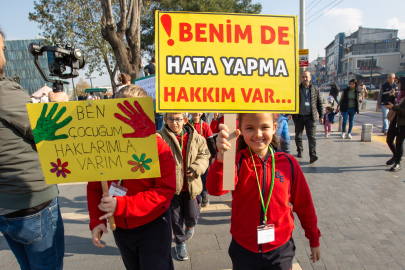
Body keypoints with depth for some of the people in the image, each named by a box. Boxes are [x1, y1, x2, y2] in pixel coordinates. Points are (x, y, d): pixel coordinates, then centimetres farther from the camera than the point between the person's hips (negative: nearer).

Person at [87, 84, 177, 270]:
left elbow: (166, 190, -22)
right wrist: (96, 221, -5)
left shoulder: (158, 146, -17)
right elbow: (94, 187, 4)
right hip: (120, 228, 5)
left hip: (152, 226, -5)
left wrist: (122, 206, -28)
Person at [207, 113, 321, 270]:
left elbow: (304, 204, 3)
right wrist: (222, 157, -49)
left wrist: (314, 239, 12)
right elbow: (215, 189, -31)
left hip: (281, 251, 1)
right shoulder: (238, 161, -13)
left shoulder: (288, 163, -8)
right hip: (243, 251, 0)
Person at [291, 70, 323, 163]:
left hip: (311, 117, 0)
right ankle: (299, 151, 30)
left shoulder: (315, 89, 7)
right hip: (299, 117, 1)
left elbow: (319, 103, 11)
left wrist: (321, 116, 7)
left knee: (312, 136, -9)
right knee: (298, 136, 12)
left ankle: (312, 155, -14)